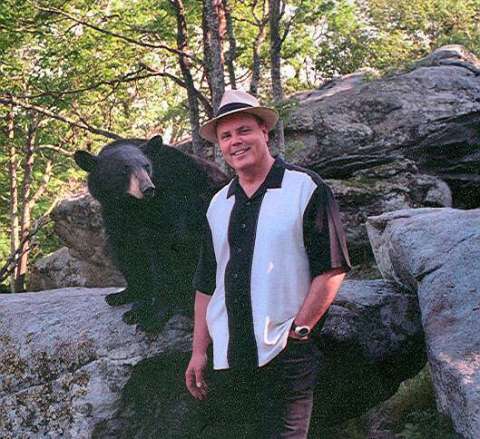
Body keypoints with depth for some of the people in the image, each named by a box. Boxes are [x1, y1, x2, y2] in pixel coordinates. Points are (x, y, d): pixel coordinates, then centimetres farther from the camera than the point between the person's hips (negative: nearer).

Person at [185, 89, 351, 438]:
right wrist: (199, 352, 11)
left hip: (285, 358, -5)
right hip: (227, 362, 6)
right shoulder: (218, 205, 14)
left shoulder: (306, 189, -4)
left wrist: (298, 331, -12)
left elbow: (332, 269, -9)